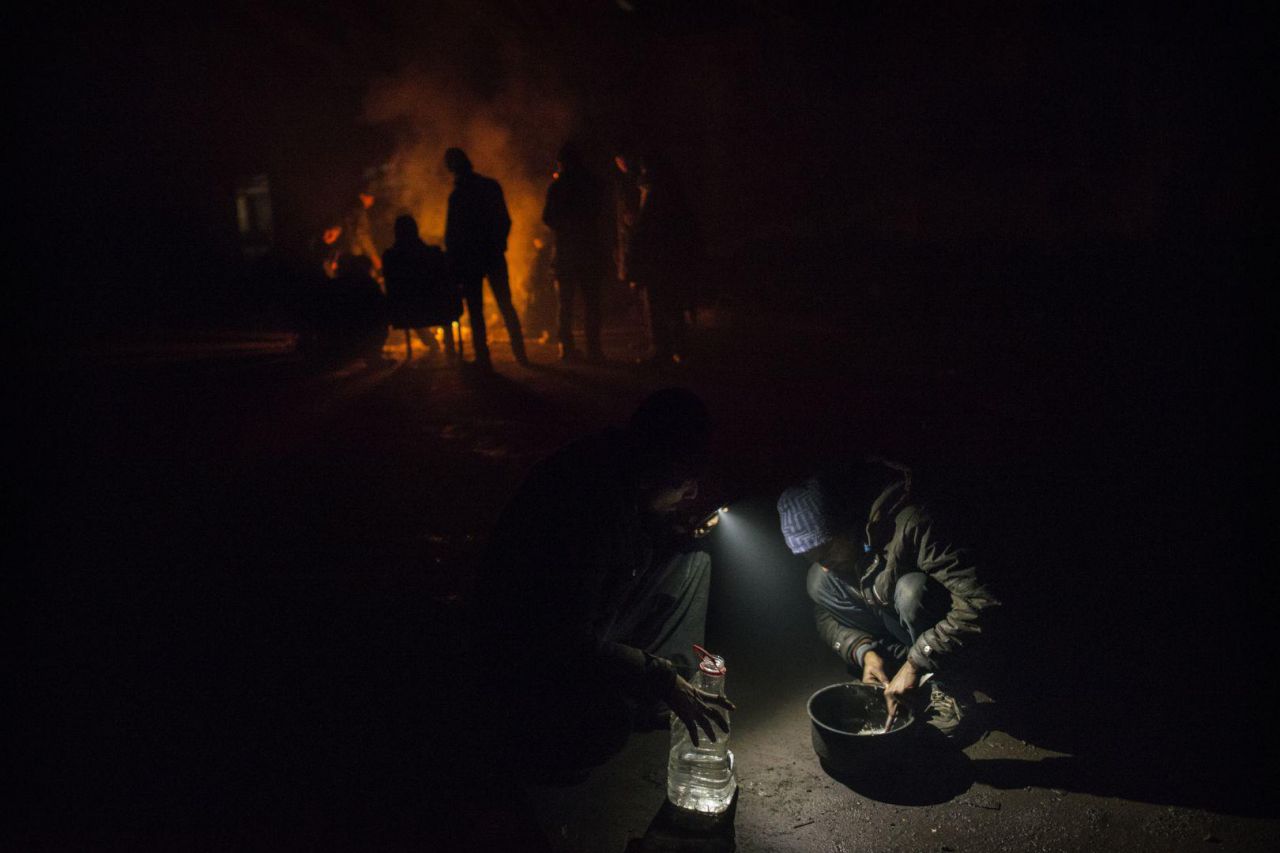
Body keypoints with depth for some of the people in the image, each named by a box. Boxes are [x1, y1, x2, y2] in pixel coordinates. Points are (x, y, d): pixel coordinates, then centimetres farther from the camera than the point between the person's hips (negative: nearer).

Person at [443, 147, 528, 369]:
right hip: (494, 255, 5)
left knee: (475, 309, 2)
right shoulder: (492, 186, 2)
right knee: (506, 305, 13)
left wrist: (452, 259, -1)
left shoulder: (457, 195, -13)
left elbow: (451, 234, -11)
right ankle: (520, 353, 12)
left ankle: (483, 358, 1)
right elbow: (505, 221, 8)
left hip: (469, 258, -5)